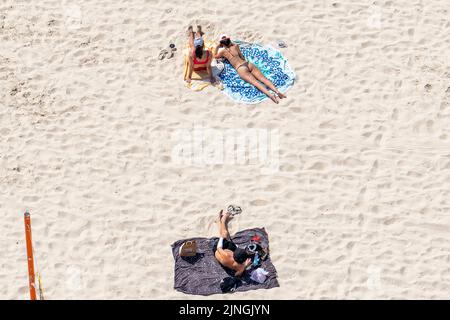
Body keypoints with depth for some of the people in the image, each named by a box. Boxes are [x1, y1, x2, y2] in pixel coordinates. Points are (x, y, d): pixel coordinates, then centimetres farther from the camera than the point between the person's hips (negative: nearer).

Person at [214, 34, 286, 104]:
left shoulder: (223, 51, 11)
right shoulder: (235, 46, 22)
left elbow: (215, 56, 30)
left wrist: (217, 46, 43)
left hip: (240, 68, -5)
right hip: (248, 64, 5)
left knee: (255, 82, -23)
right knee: (263, 78, -11)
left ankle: (270, 95, -44)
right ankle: (277, 91, -33)